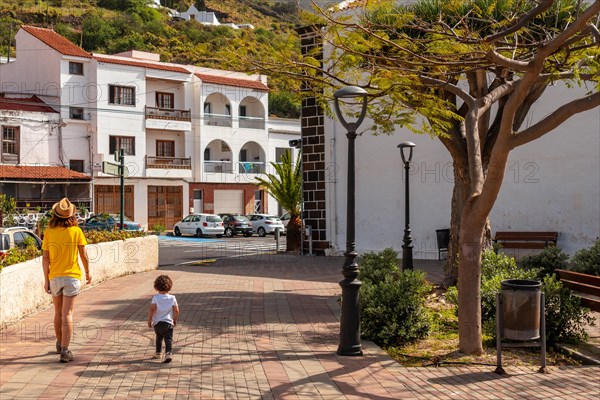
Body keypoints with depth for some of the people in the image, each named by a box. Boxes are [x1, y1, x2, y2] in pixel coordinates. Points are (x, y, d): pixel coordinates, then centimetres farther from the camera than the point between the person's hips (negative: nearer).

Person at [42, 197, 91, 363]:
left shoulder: (49, 232, -2)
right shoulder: (76, 231, -7)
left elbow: (45, 258, -2)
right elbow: (84, 254, -3)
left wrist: (46, 279, 4)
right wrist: (88, 272, 12)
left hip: (55, 277, 2)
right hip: (72, 276, -2)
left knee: (58, 313, 18)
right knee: (67, 314, -3)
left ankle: (60, 344, 35)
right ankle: (65, 351, -9)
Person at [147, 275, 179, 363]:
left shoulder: (155, 297, -6)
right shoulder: (172, 298, -2)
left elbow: (152, 309, -14)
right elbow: (176, 311, -2)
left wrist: (149, 320, -4)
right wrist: (175, 319, 15)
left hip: (157, 323, 1)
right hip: (168, 323, -1)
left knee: (159, 338, 21)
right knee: (168, 339, -3)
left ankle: (158, 353, 35)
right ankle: (168, 353, -22)